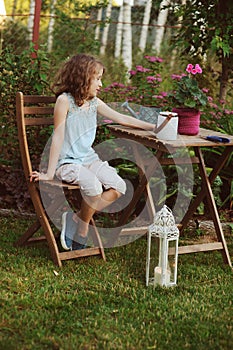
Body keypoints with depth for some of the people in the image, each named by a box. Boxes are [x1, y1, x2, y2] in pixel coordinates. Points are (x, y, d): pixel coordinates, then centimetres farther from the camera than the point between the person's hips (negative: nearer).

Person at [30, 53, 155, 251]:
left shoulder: (95, 102, 8)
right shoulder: (65, 100, -10)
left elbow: (122, 119, 14)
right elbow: (58, 137, -13)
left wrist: (153, 127, 9)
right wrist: (50, 173, -13)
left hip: (90, 159, 7)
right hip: (67, 162, -7)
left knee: (118, 187, -14)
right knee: (93, 186, -33)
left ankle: (77, 219, -2)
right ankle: (83, 227, -6)